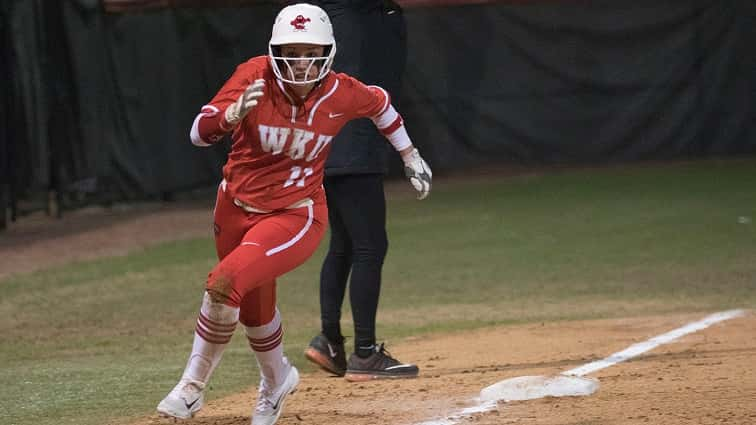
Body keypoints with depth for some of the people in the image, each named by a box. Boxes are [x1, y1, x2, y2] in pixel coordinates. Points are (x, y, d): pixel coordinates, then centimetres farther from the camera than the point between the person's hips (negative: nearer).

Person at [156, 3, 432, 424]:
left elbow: (380, 102, 10)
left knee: (225, 283, -25)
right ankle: (276, 381, 50)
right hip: (236, 209, 3)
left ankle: (193, 385, -6)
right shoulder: (254, 76, -18)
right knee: (254, 307, 19)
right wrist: (234, 113, -44)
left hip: (295, 216, -3)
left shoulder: (341, 93, -14)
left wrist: (409, 154, 20)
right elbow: (199, 133, -24)